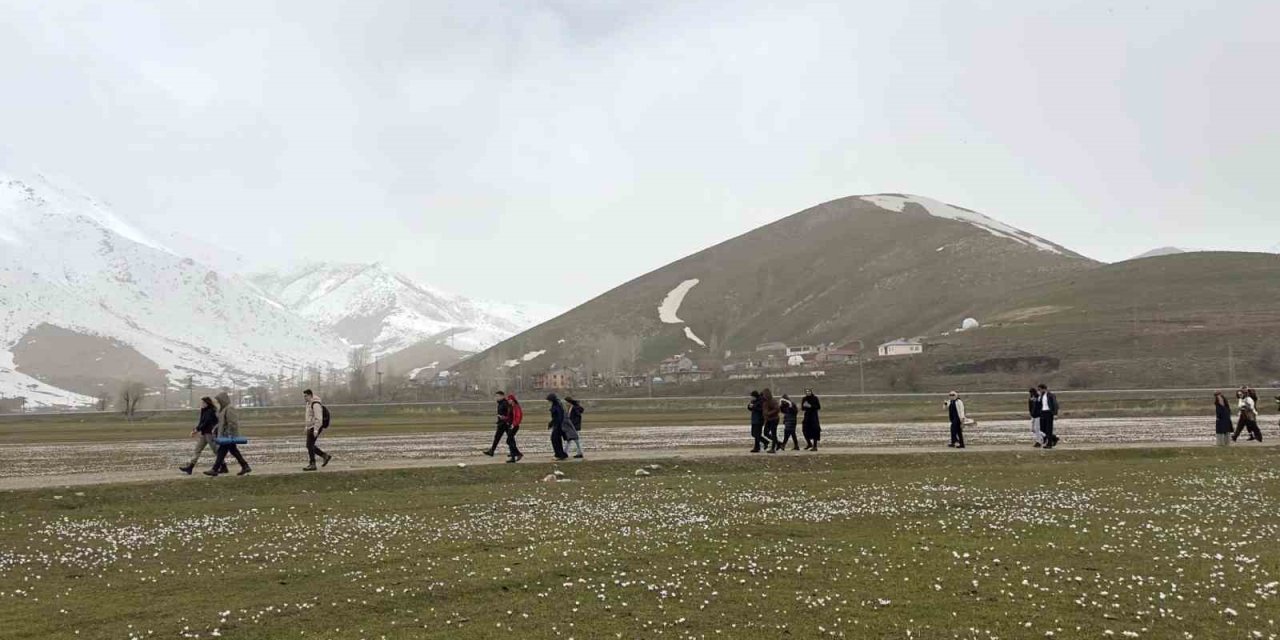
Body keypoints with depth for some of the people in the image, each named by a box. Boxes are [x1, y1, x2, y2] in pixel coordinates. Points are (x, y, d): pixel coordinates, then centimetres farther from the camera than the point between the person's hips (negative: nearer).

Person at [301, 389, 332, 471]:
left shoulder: (316, 404, -19)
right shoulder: (309, 403, 13)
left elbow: (319, 418, -25)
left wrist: (316, 430, -27)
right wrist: (307, 427, 24)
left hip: (315, 428, -10)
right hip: (311, 428, 10)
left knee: (310, 445, -8)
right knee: (310, 446, 10)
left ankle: (312, 465, -5)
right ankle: (325, 456, 17)